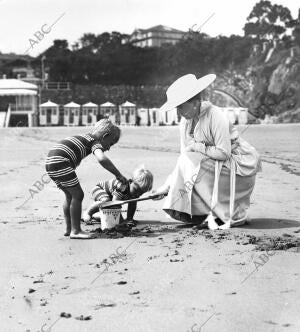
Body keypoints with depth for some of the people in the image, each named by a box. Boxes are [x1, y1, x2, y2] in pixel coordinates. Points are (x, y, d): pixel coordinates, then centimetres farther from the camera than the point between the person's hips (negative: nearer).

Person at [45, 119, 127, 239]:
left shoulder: (85, 138, 26)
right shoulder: (95, 142, -2)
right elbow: (102, 159, -21)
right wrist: (118, 175, -15)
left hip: (50, 162, 10)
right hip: (60, 162, -10)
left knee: (70, 195, 18)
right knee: (77, 195, -2)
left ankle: (69, 229, 24)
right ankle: (75, 231, 1)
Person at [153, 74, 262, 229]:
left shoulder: (215, 116, -22)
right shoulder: (185, 122, 0)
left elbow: (224, 153, -24)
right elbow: (183, 157, 1)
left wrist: (198, 147, -19)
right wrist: (167, 186, -6)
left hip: (240, 166, -8)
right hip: (216, 167, 8)